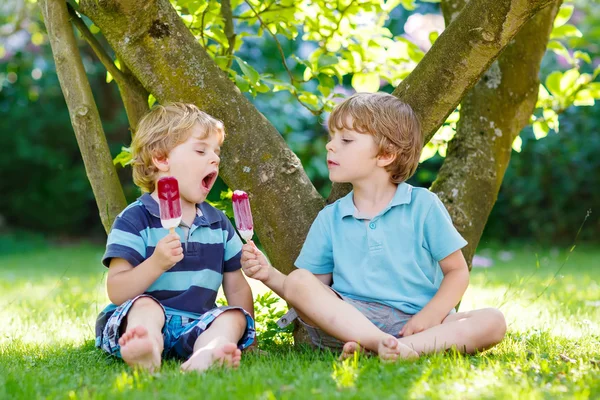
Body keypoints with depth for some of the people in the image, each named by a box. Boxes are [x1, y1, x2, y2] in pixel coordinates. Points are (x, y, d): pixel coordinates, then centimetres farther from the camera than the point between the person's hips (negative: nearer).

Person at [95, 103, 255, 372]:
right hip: (142, 322, -4)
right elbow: (117, 293, -10)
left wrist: (243, 332, 4)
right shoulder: (134, 219, -2)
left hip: (195, 328, 4)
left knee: (233, 317, -22)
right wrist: (156, 264, -25)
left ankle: (206, 353, -55)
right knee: (145, 305, -34)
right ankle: (147, 351, -67)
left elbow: (236, 287, 19)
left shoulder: (218, 223, 16)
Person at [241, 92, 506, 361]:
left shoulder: (423, 205, 5)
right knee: (297, 282, -24)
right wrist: (270, 275, -7)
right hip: (348, 320, 1)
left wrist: (430, 316, -12)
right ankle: (383, 345, -39)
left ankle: (406, 348, -42)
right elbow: (314, 292, 12)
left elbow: (457, 271, 5)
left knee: (492, 321, -24)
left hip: (413, 324, -1)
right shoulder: (330, 219, 12)